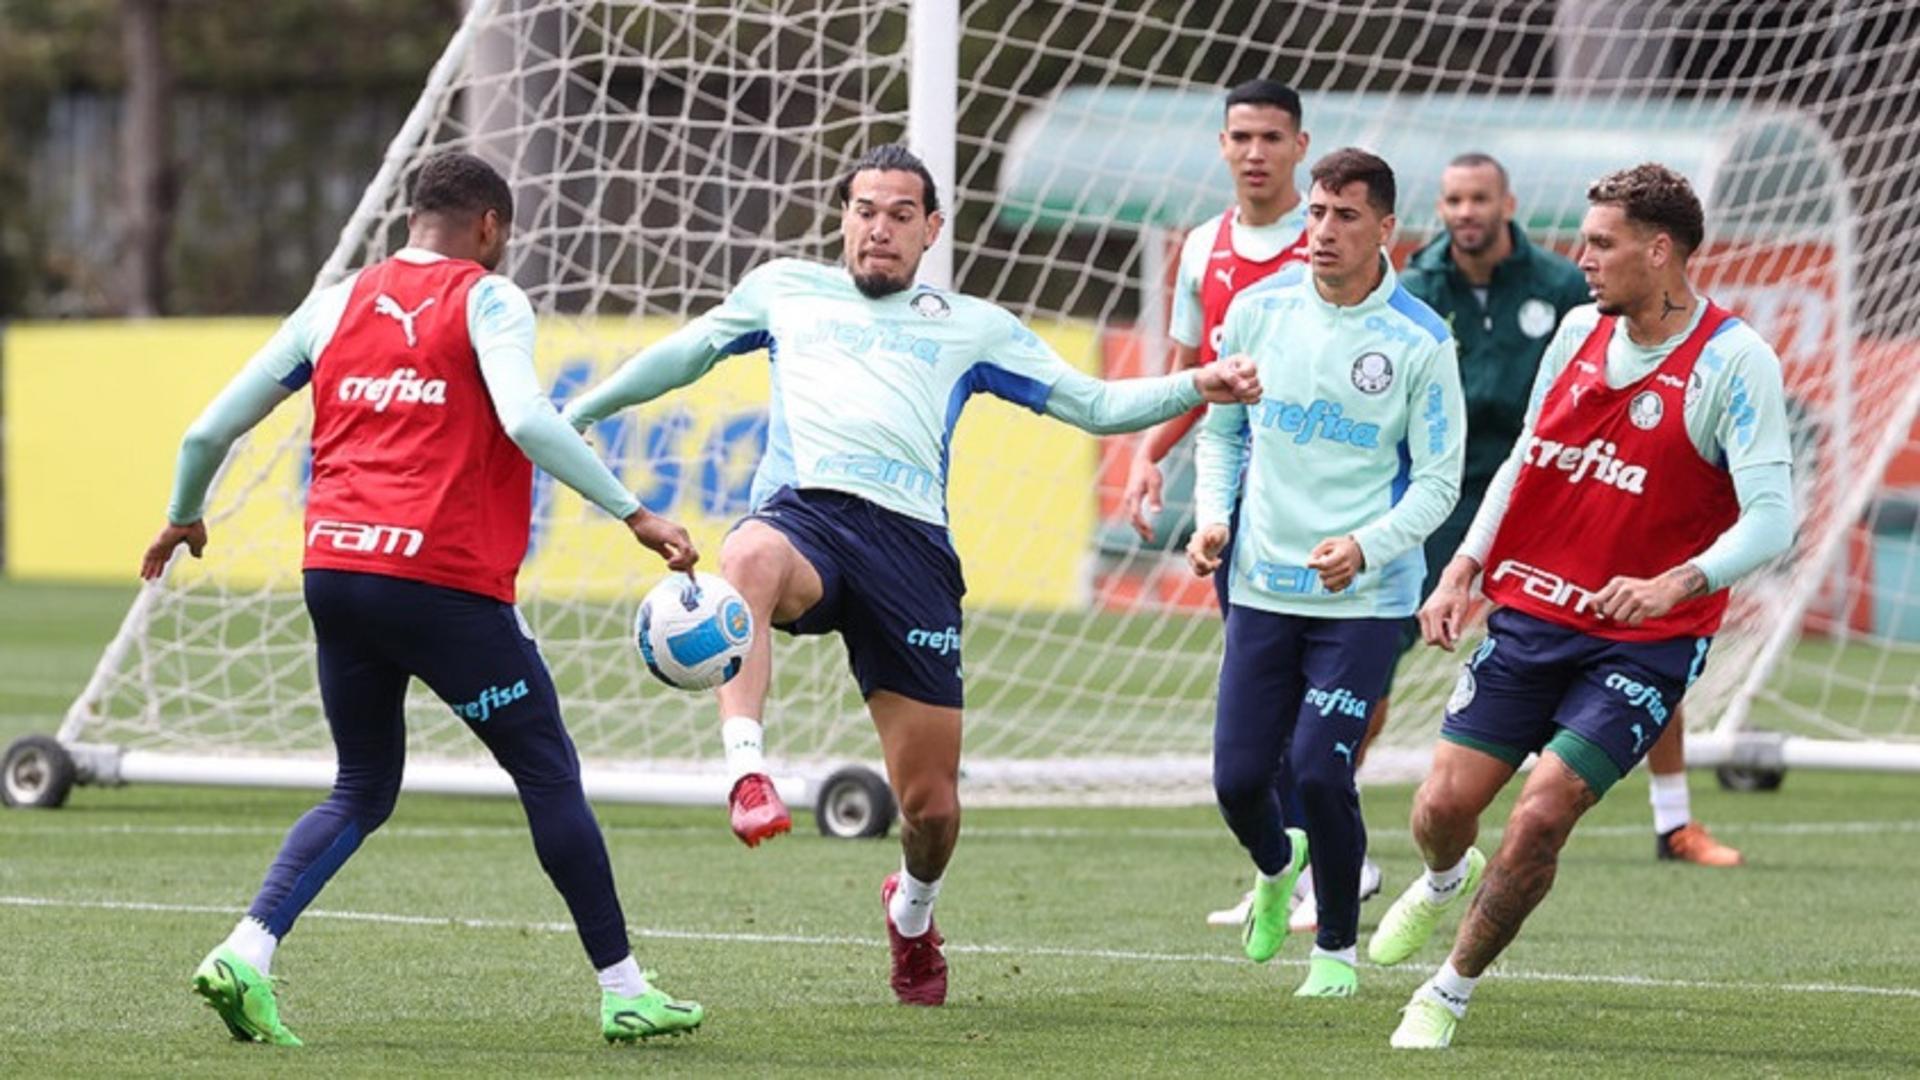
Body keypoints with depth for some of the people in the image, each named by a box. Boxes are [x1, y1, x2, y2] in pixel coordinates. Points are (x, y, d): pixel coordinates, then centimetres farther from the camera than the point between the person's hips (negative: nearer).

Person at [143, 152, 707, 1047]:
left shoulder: (335, 305, 15)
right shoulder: (487, 301, 0)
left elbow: (209, 431, 17)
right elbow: (526, 418, -19)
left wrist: (184, 518, 35)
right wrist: (631, 515, -16)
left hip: (336, 571, 5)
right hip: (445, 580, -5)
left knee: (363, 791, 17)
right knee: (549, 776, 8)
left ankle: (245, 954, -2)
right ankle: (623, 992, 11)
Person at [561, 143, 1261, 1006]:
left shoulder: (972, 326, 26)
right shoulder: (785, 289, 27)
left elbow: (1094, 405, 23)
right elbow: (684, 354, 40)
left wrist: (1194, 388, 7)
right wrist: (576, 413, 42)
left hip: (909, 540, 1)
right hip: (803, 513, -1)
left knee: (931, 803, -2)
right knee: (749, 557, -43)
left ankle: (913, 909, 31)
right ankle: (747, 771, -50)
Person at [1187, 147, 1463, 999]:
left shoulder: (1420, 342, -9)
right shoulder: (1259, 308, 1)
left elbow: (1438, 480, -5)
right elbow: (1219, 427, 14)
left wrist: (1366, 548, -21)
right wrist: (1212, 514, -3)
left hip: (1364, 598, -3)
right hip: (1262, 584, 3)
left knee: (1319, 771, -13)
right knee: (1237, 776, 1)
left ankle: (1337, 947, 10)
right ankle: (1275, 869, 38)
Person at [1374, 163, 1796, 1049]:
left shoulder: (1735, 363, -14)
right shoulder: (1579, 332, 5)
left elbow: (1770, 521, -19)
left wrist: (1675, 584, -35)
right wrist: (1463, 569, 7)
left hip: (1644, 642, -5)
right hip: (1529, 614, 5)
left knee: (1540, 817, -14)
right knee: (1444, 806, -1)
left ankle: (1449, 992, 7)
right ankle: (1447, 880, 37)